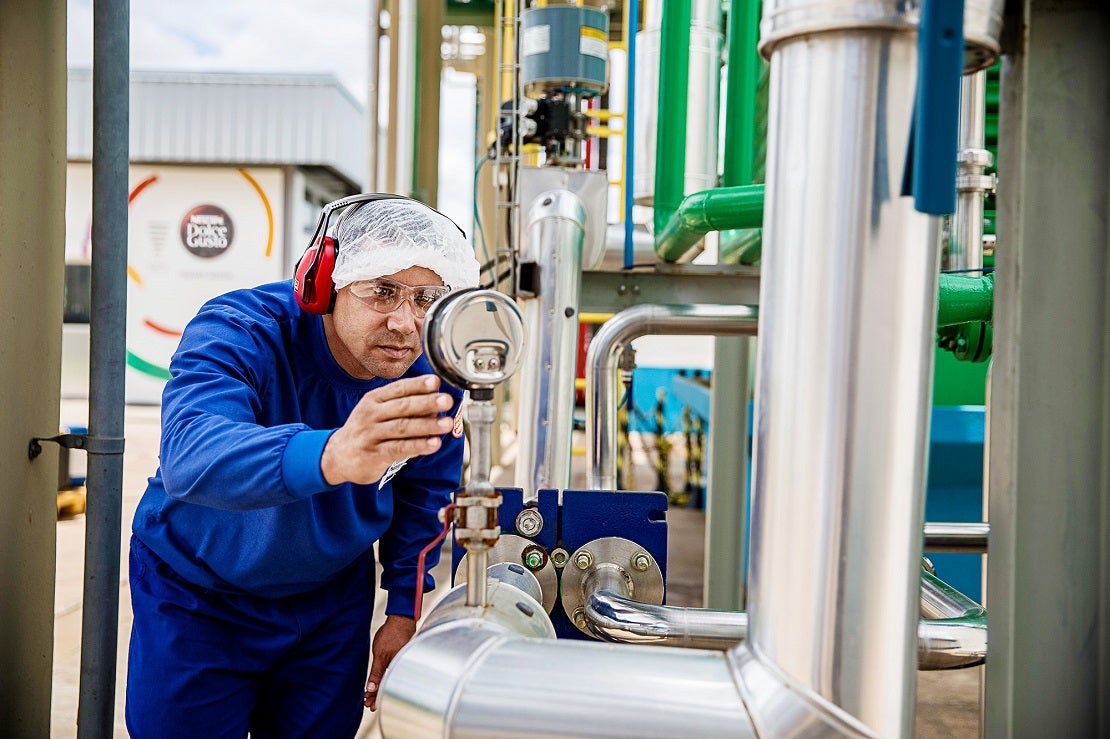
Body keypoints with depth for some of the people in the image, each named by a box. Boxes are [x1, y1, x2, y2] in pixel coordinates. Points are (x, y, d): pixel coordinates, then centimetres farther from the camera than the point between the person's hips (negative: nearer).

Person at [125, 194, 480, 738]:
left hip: (333, 598, 4)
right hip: (199, 593, -3)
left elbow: (423, 494, 0)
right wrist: (328, 456, -68)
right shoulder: (236, 333, -30)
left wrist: (404, 609, -1)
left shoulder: (432, 375, -15)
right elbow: (188, 455, -50)